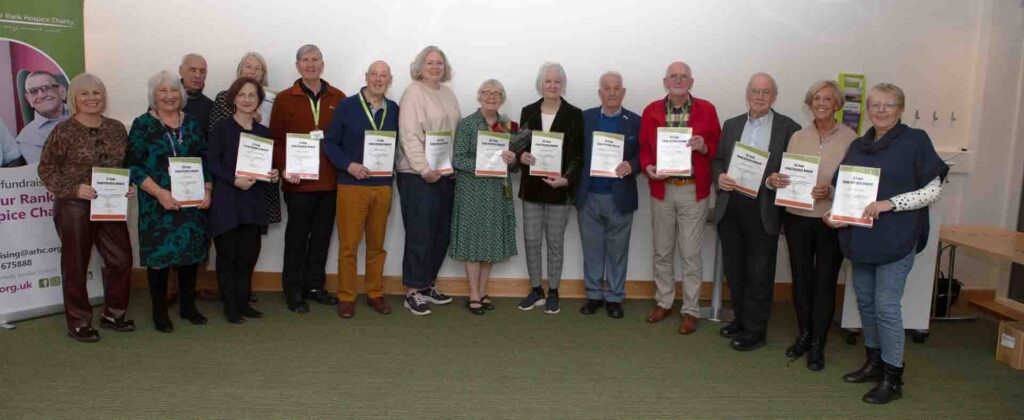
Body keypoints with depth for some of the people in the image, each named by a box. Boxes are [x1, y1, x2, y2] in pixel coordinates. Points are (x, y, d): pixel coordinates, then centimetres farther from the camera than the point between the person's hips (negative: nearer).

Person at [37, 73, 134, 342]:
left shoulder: (116, 128, 6)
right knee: (76, 265, 5)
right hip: (74, 208, -5)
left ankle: (113, 314, 25)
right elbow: (46, 169, -7)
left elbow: (128, 164, 15)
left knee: (121, 259, 7)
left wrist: (130, 186, -2)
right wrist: (74, 189, -19)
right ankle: (78, 322, 18)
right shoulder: (63, 131, -8)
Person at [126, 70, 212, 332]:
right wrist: (160, 193, -18)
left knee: (191, 252, 9)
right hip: (157, 204, -3)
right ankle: (159, 311, 14)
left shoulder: (193, 125, 10)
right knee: (159, 254, 0)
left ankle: (188, 306, 23)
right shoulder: (143, 125, -1)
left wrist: (207, 190, -3)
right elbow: (134, 165, -8)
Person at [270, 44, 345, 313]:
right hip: (298, 181, -2)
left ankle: (315, 285, 24)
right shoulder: (284, 99, 3)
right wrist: (283, 168, -12)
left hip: (330, 180, 2)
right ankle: (294, 291, 16)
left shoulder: (338, 98, 7)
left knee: (322, 235, 11)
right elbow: (276, 139, 0)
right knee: (297, 237, 6)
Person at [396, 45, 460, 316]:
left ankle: (428, 284, 25)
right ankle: (412, 292, 7)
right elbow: (409, 136, -15)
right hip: (419, 175, -7)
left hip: (446, 173, 7)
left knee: (442, 233, 11)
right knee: (420, 234, -3)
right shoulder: (413, 93, -7)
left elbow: (458, 130, 17)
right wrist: (424, 169, -21)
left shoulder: (448, 94, 15)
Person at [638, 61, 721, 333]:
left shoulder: (706, 110, 0)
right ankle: (663, 302, 28)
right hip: (661, 189, 2)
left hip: (693, 191, -2)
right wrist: (648, 167, -10)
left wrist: (704, 147, -16)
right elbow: (643, 147, 9)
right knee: (661, 252, 12)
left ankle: (691, 310, 14)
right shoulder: (651, 111, 5)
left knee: (691, 254, 2)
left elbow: (719, 147, 4)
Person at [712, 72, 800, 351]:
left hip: (763, 210, -4)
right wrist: (719, 177, -7)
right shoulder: (731, 125, 12)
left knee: (759, 273, 3)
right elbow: (717, 160, 12)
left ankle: (755, 330, 15)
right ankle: (741, 319, 30)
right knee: (734, 269, 14)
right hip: (730, 208, 4)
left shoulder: (788, 128, -1)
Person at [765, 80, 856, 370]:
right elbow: (786, 174, 6)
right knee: (800, 278, 10)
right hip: (798, 218, 3)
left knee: (824, 281, 5)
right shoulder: (798, 137, 6)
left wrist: (830, 191, -23)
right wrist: (773, 180, -15)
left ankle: (818, 344, 16)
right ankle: (804, 333, 28)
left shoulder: (849, 138, -4)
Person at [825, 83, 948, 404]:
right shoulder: (857, 146, 12)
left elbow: (934, 190, -7)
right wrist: (835, 214, -1)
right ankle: (873, 362, 29)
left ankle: (892, 377, 9)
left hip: (895, 240, -6)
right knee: (865, 302, 13)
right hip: (860, 239, 6)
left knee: (886, 306, -5)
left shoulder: (915, 141, -4)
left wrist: (889, 203, -18)